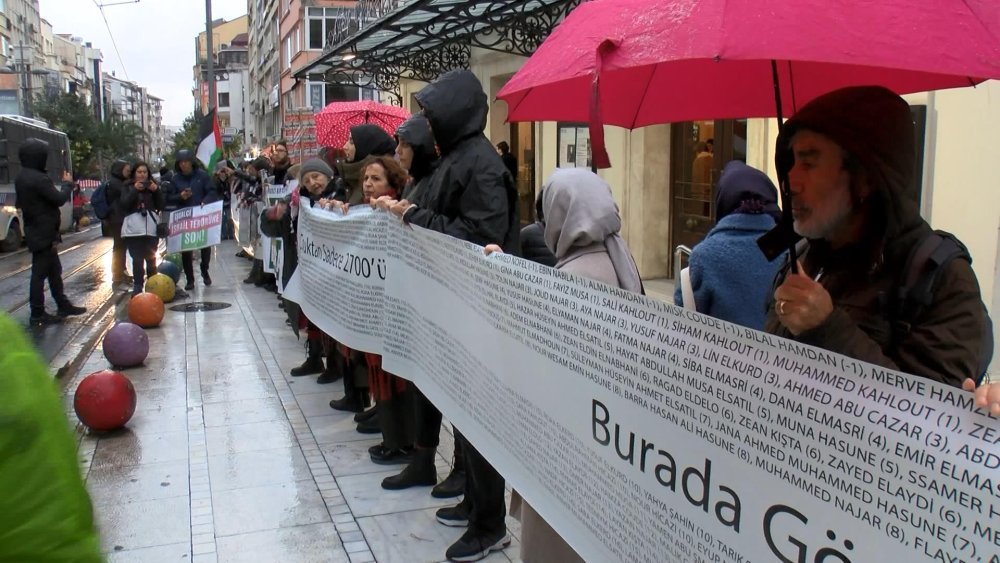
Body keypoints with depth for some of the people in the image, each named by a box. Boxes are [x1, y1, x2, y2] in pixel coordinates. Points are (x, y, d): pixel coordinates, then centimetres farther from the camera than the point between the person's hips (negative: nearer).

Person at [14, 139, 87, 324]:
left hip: (36, 231, 10)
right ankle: (37, 314, 2)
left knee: (54, 269, 16)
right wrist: (68, 184, 1)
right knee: (40, 272, -4)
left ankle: (63, 305, 24)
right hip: (43, 233, -10)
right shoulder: (38, 179, -21)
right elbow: (59, 199, -17)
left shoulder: (22, 177, 11)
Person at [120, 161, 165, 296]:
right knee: (137, 260, -5)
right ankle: (137, 287, -1)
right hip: (134, 229, -2)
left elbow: (161, 205, 7)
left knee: (151, 259, 7)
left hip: (151, 228, 2)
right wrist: (135, 190, -15)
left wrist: (157, 190, -7)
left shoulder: (153, 186, 13)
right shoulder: (128, 187, 9)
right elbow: (124, 205, -5)